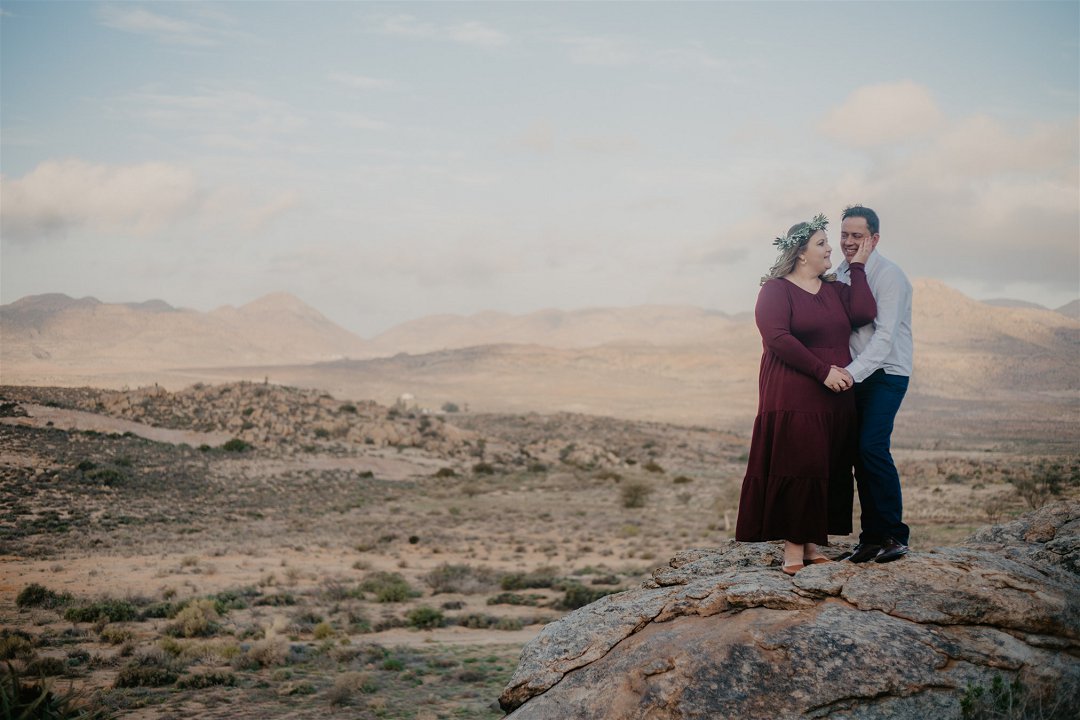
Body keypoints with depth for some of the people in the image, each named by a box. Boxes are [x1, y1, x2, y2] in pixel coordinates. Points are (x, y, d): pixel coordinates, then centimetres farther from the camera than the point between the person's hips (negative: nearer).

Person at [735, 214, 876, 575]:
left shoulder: (835, 290, 15)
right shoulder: (776, 289, -3)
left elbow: (864, 314, -3)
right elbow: (777, 338, -15)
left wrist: (857, 267, 1)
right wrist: (822, 371, -18)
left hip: (836, 399, 6)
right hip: (793, 399, -6)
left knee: (828, 470, 5)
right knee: (796, 467, -7)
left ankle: (812, 542, 12)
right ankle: (793, 545, -1)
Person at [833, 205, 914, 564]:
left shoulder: (889, 276, -13)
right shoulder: (841, 274, 9)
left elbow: (885, 335, -21)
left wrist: (854, 371, -31)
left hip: (886, 373, -6)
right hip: (854, 373, 7)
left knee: (872, 447, -17)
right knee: (858, 452, 3)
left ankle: (894, 536, -6)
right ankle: (871, 535, 11)